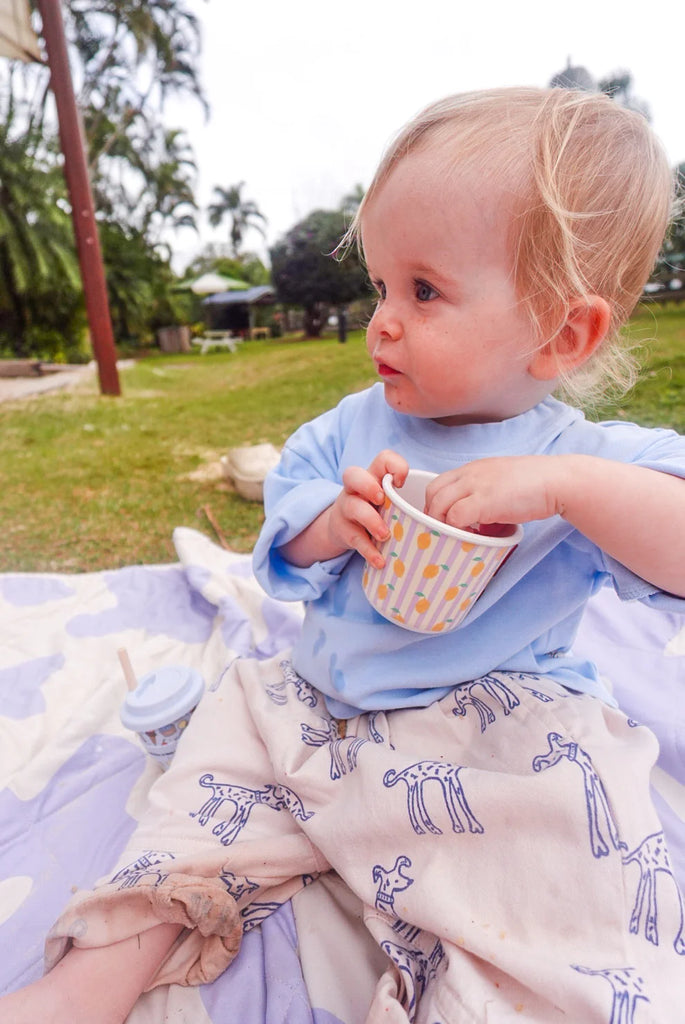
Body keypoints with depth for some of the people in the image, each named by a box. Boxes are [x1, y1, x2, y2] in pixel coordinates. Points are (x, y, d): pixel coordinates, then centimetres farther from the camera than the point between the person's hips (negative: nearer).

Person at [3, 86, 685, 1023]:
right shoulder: (354, 428, 2)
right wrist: (331, 526, -19)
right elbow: (280, 559, 4)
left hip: (498, 730, -3)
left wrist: (564, 481, -34)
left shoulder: (587, 461, -10)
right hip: (314, 707, 5)